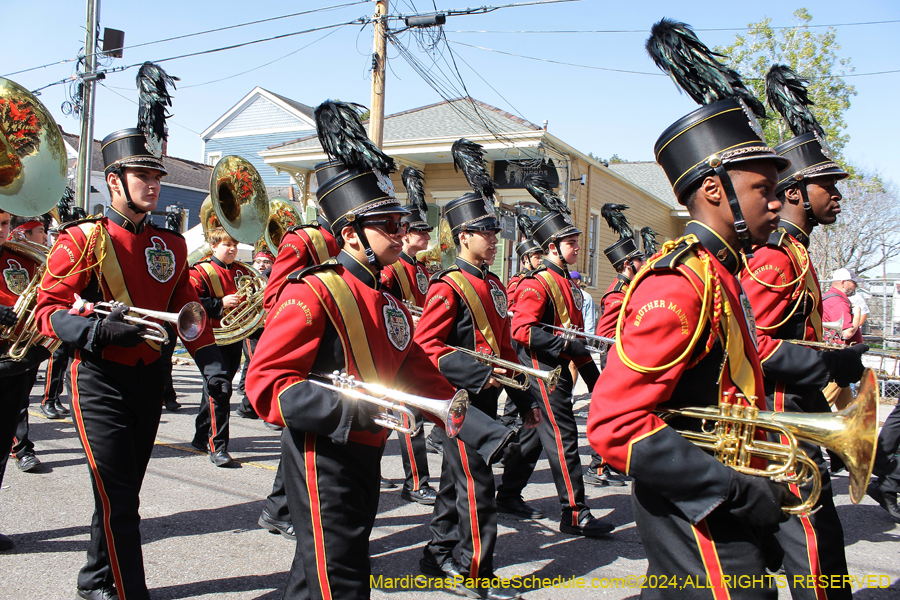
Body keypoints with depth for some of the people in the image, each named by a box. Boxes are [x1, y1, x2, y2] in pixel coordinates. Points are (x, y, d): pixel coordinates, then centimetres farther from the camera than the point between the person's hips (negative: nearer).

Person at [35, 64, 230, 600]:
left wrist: (211, 363, -2)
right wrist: (98, 329, -27)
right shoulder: (82, 240, -6)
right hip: (102, 380, -5)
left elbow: (187, 309, 10)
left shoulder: (172, 245, 8)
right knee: (117, 497, -4)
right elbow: (50, 309, -9)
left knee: (124, 490, 17)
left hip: (150, 378, 5)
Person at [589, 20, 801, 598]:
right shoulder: (678, 284, -22)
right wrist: (740, 492, -23)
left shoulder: (720, 274, 10)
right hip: (702, 520, -10)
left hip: (724, 508, 10)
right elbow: (613, 424, -28)